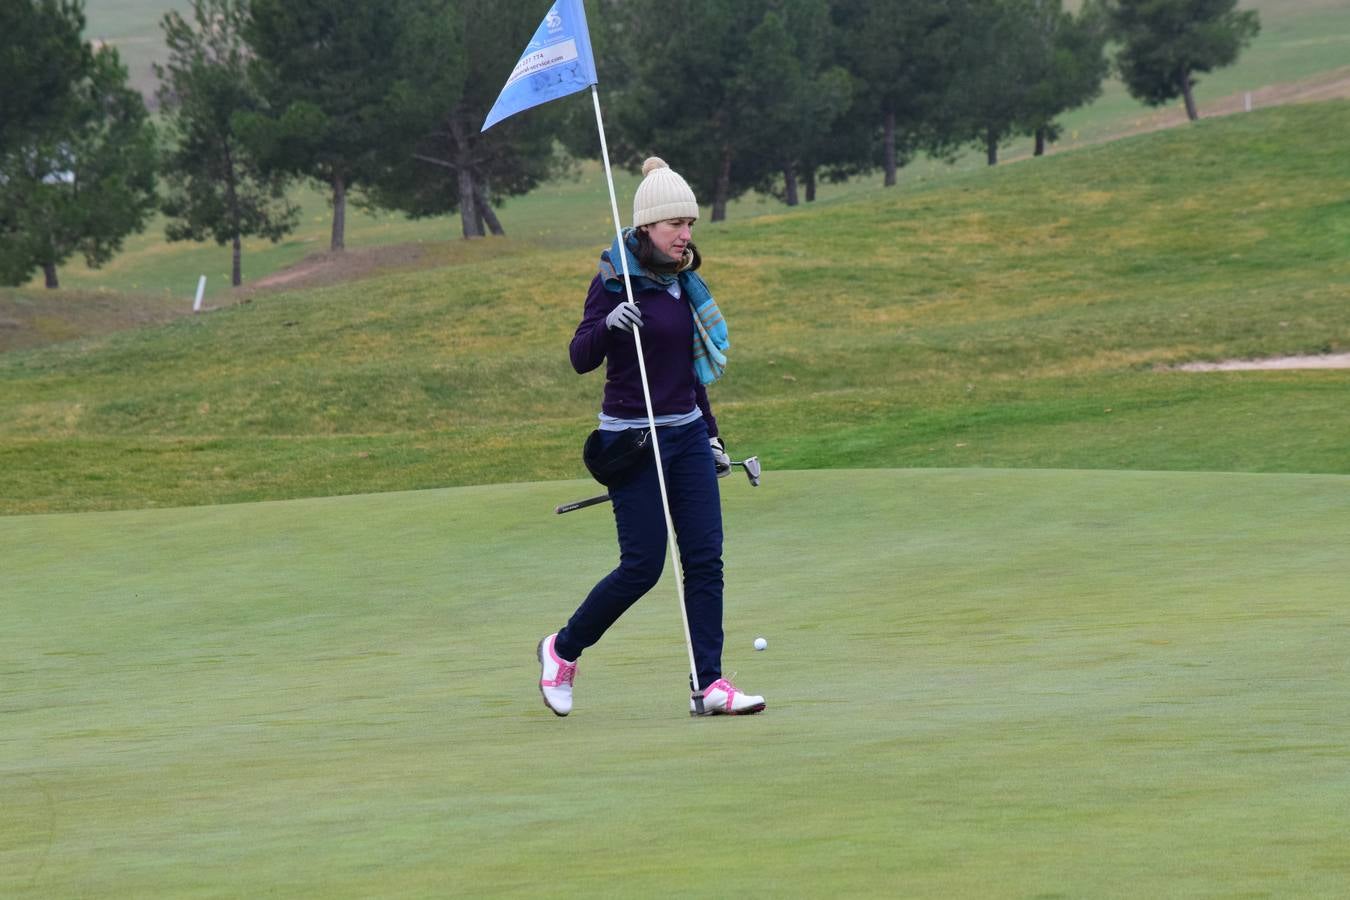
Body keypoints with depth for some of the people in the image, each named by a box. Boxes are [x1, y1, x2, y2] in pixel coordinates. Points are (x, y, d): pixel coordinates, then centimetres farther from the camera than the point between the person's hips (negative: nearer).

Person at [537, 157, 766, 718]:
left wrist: (711, 437, 20)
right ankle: (563, 650, 15)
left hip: (687, 435, 7)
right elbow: (581, 359, -18)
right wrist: (608, 324, -37)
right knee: (643, 565, -7)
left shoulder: (682, 282, 11)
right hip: (631, 441, -7)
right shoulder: (614, 282, -10)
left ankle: (708, 685, -4)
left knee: (705, 557, -4)